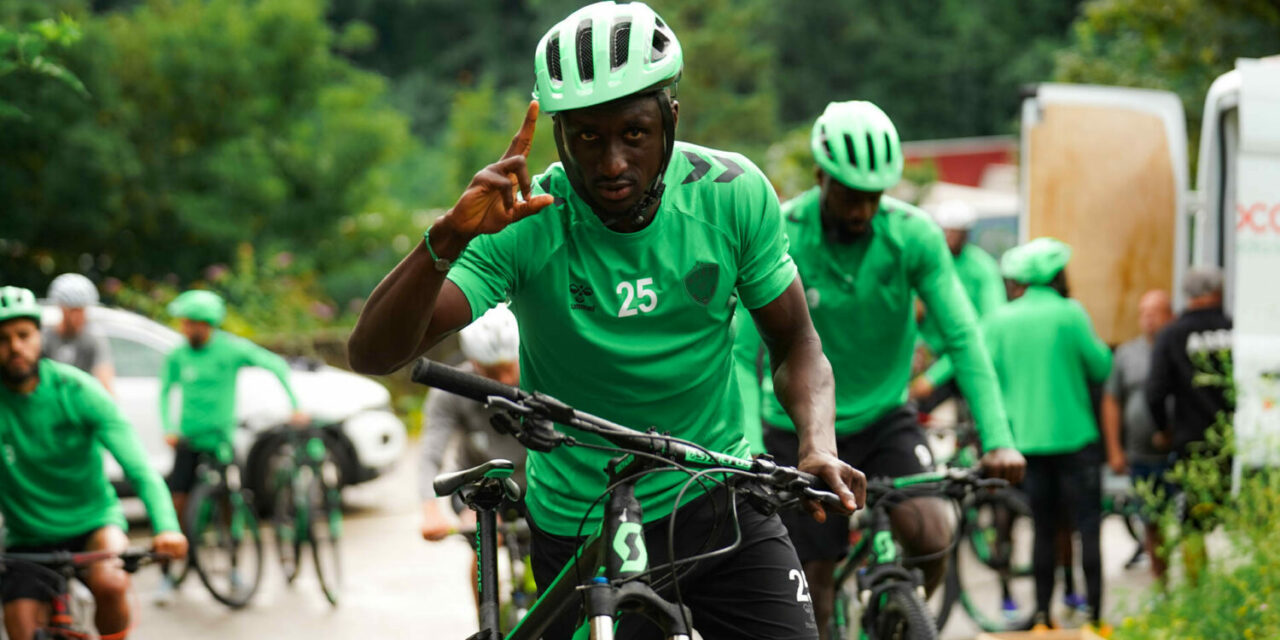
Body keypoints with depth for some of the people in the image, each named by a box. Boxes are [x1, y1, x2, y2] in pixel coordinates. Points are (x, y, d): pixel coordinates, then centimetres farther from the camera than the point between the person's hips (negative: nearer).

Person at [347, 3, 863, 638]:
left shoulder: (732, 193, -11)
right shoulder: (523, 225, -18)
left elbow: (794, 341, 1)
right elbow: (371, 353, -26)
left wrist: (818, 445, -19)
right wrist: (449, 237, -42)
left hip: (718, 501, 2)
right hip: (580, 531, -2)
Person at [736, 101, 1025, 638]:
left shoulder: (914, 235, -13)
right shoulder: (779, 237, -18)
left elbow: (963, 337, -15)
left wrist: (998, 439, -26)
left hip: (884, 418, 1)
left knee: (929, 532, -23)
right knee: (813, 596, -2)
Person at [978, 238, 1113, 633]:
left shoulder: (999, 320, 2)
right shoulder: (1069, 313, -8)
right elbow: (1100, 368, -3)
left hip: (1026, 437, 4)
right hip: (1074, 437, -4)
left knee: (1044, 530, 11)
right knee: (1088, 526, 1)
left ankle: (1042, 616, 11)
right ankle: (1093, 612, -4)